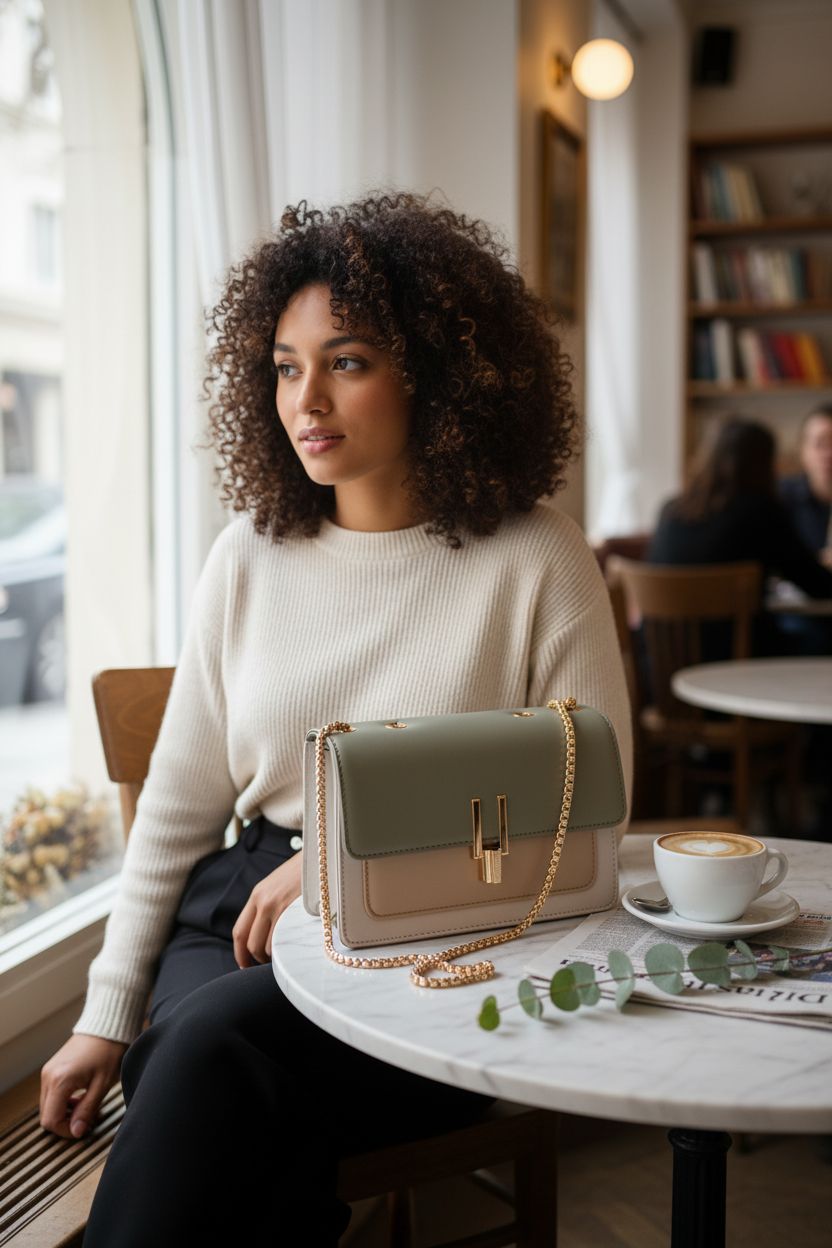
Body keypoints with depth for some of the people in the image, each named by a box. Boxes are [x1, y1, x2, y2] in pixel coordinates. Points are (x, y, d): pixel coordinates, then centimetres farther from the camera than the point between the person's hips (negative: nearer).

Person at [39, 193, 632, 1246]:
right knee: (176, 1055, -29)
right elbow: (177, 805, 11)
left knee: (216, 1044, -30)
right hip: (248, 918, 4)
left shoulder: (536, 564, -4)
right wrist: (106, 1016, 8)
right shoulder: (250, 556, 8)